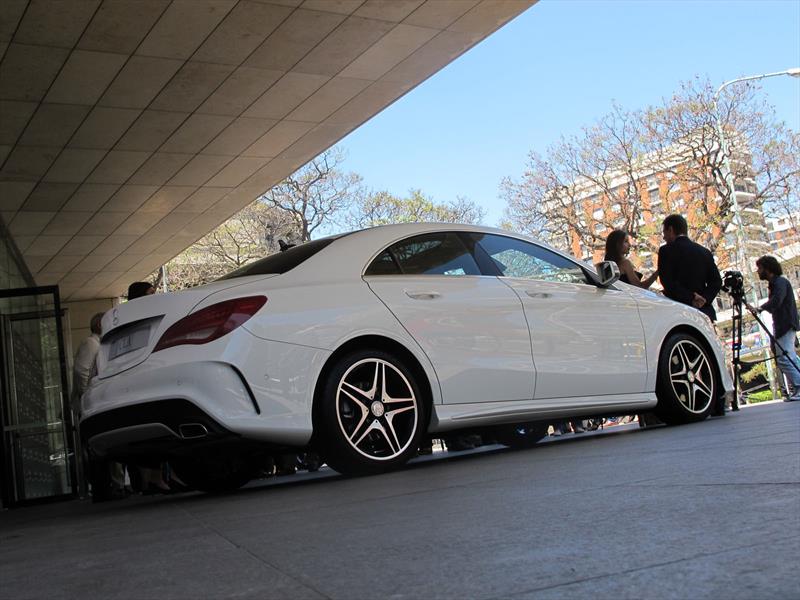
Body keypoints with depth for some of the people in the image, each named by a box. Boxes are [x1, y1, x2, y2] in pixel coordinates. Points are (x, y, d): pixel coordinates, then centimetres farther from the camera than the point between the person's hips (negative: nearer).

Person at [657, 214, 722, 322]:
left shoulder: (666, 251, 0)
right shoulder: (705, 252, 16)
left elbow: (668, 282, -11)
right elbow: (716, 281, 7)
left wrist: (690, 299, -10)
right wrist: (705, 299, -4)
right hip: (704, 311, 5)